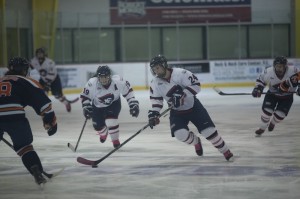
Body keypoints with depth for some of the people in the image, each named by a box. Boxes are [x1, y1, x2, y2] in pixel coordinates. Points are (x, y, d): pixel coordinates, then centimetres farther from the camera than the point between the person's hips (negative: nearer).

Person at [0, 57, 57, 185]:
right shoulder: (25, 82, 15)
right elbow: (41, 101, 5)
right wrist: (50, 121, 9)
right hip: (15, 118, -2)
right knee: (23, 145, 17)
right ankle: (36, 171, 2)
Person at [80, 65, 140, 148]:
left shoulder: (117, 81, -30)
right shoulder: (92, 84, -29)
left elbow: (128, 91, -15)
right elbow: (84, 96, -13)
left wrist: (133, 104, -15)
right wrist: (86, 108, -21)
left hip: (113, 104, -2)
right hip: (97, 106, 2)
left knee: (111, 121, -24)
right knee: (98, 126, 4)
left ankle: (115, 140, 1)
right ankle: (103, 133, 43)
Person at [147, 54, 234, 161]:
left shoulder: (179, 73, -23)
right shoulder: (155, 83, -9)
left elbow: (195, 84, -24)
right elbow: (155, 101, -4)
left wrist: (182, 95, -34)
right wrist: (153, 114, -18)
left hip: (194, 107, -3)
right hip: (177, 112, 3)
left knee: (209, 131, -10)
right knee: (180, 134, -20)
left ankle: (226, 151, 10)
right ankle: (196, 141, 14)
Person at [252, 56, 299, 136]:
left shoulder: (293, 70, -27)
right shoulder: (268, 72, -23)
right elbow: (260, 79, -4)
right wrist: (257, 89, -14)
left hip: (287, 97, -1)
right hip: (272, 94, 1)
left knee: (279, 114, -8)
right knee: (266, 110, -14)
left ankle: (272, 123, 29)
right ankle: (262, 128, 11)